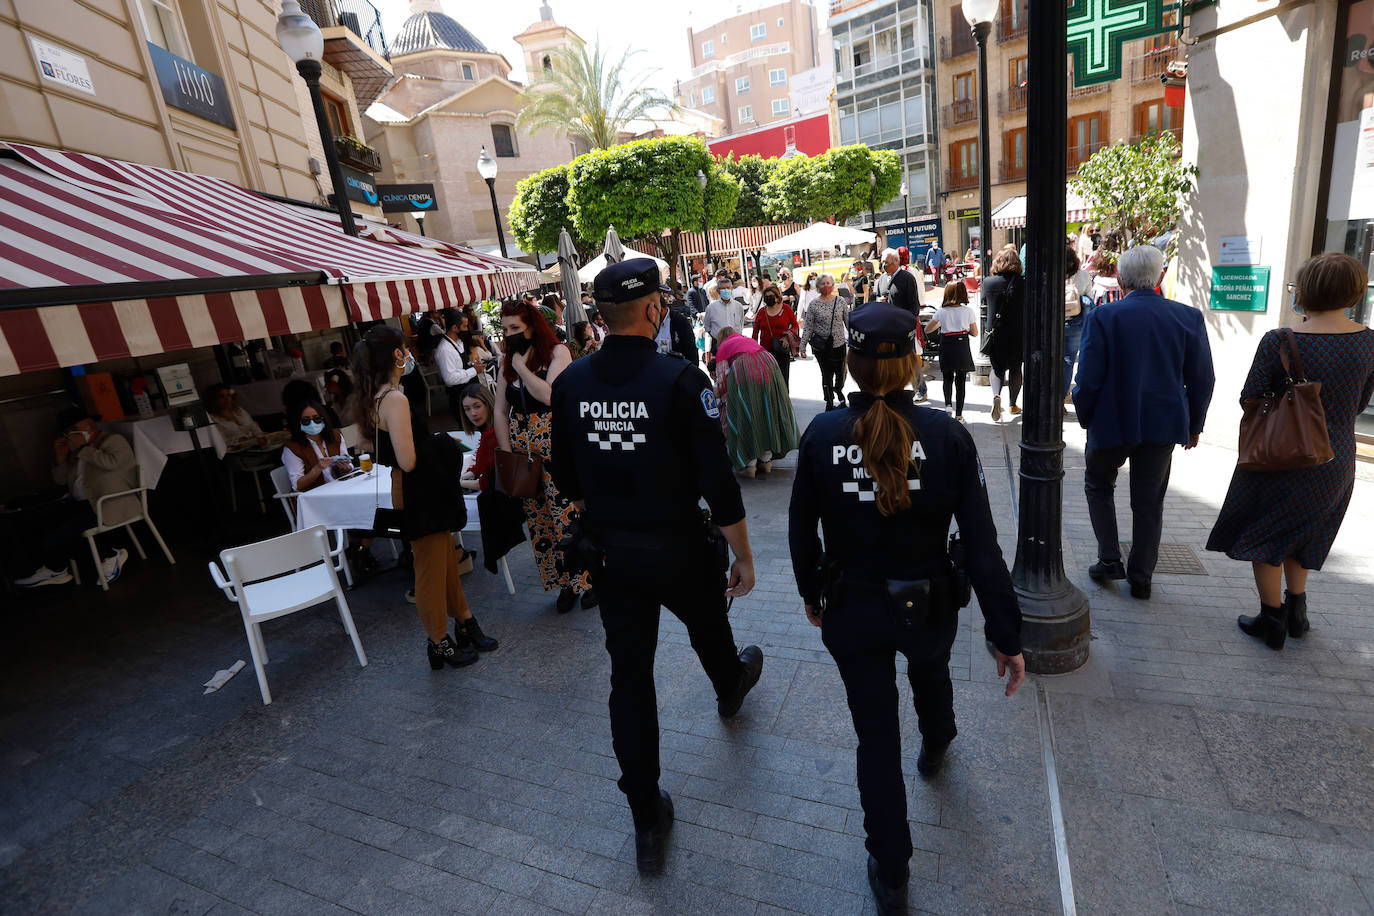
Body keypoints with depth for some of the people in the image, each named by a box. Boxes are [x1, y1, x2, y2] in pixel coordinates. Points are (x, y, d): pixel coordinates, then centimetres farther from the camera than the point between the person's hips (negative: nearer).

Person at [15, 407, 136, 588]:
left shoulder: (113, 440, -3)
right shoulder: (76, 450, 19)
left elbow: (111, 462, -26)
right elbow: (60, 480, 22)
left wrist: (83, 448, -16)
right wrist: (60, 457, 7)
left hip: (110, 506, -9)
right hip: (83, 503, 9)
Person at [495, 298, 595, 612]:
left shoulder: (558, 351, -5)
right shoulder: (507, 362, 12)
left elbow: (550, 396, -21)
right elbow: (501, 410, 13)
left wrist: (521, 366, -13)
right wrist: (506, 451, 4)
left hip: (557, 448, -6)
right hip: (522, 451, 6)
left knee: (570, 515, -4)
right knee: (539, 520, 10)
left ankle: (590, 578, 15)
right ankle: (566, 583, 25)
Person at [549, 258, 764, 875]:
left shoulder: (570, 383, -6)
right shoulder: (680, 381, -20)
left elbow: (568, 481, 5)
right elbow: (718, 482, -19)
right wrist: (744, 557, -6)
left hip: (611, 553, 3)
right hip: (679, 549, -3)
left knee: (629, 675, 12)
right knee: (708, 630, 28)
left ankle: (647, 823, 26)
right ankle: (730, 689, 63)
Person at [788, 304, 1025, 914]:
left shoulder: (821, 436, -17)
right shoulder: (948, 436, -18)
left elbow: (801, 531, -6)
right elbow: (981, 543, -15)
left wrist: (812, 593, 11)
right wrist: (1006, 635, -5)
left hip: (851, 612, -1)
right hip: (930, 607, 2)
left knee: (876, 737, 17)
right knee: (930, 669, 36)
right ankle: (935, 749, 70)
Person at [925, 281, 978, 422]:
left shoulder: (941, 311, -5)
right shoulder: (968, 311, -4)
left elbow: (927, 330, 2)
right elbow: (975, 333, 2)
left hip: (946, 348, 0)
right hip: (963, 348, 0)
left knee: (948, 379, 17)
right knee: (961, 380, 8)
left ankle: (948, 404, -5)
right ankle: (959, 414, 10)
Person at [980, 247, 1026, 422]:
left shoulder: (988, 282, -7)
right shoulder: (1022, 283, -10)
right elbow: (1027, 308, -2)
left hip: (995, 333, 0)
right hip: (1017, 334, 0)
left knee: (997, 367, 12)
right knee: (1016, 369, 15)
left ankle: (996, 395, -16)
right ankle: (1013, 405, 23)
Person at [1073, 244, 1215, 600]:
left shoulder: (1103, 317, -14)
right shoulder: (1189, 317, -3)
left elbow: (1088, 379, -14)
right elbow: (1202, 380, 2)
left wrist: (1085, 419, 2)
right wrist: (1194, 424, 15)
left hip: (1113, 423, -3)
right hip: (1164, 424, 3)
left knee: (1098, 486, 21)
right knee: (1149, 502, 13)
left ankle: (1109, 559, 16)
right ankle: (1141, 579, 22)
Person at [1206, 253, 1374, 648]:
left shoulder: (1280, 341, -20)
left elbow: (1250, 400, -14)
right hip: (1338, 461, 5)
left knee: (1263, 538, 11)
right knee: (1300, 534, 24)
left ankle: (1273, 620, 19)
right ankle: (1297, 610, 32)